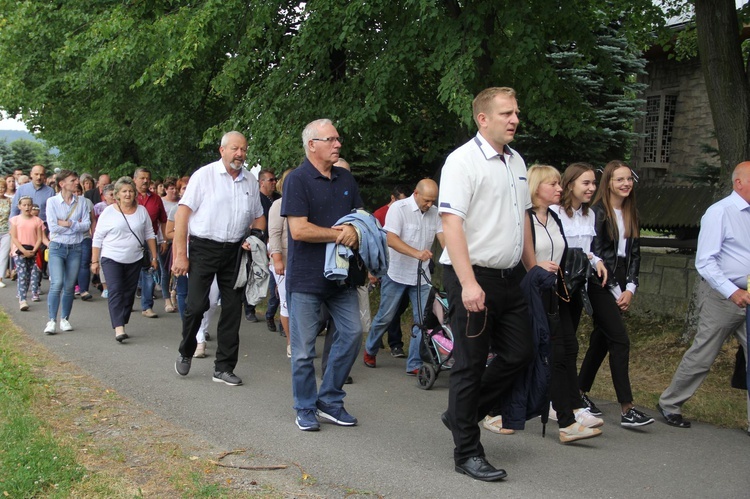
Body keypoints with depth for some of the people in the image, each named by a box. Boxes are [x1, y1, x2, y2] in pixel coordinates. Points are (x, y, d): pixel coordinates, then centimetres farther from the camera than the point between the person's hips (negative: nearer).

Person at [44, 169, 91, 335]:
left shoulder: (81, 203, 5)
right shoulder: (52, 202, -2)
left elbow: (87, 225, -4)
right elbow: (53, 226, -11)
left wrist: (68, 224, -15)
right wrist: (76, 225, -7)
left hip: (75, 248, 3)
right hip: (57, 247, -3)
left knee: (69, 286, 6)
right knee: (56, 284, -14)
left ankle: (65, 319, 18)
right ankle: (52, 320, -9)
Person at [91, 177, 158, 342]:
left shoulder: (141, 211, 5)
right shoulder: (108, 212, -2)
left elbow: (149, 235, 11)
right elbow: (98, 238, 0)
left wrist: (154, 257, 7)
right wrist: (95, 261, -2)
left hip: (134, 260, 4)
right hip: (112, 259, -3)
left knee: (129, 293, 6)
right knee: (115, 291, -15)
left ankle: (122, 325, 17)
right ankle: (119, 328, -22)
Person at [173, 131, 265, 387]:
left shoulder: (250, 181, 9)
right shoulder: (204, 175, -5)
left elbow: (258, 217, 21)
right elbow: (182, 213, -8)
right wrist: (181, 254, -14)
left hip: (235, 251, 4)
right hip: (203, 248, -4)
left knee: (233, 309, 5)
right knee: (196, 305, -8)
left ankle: (224, 367, 16)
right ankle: (185, 353, 20)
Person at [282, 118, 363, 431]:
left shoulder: (346, 179, 11)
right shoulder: (297, 180, -9)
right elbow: (298, 230, -17)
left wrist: (354, 230, -7)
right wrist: (339, 234, -13)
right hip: (306, 276, -6)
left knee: (352, 332, 3)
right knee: (304, 348, 2)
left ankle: (330, 400, 17)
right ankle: (306, 409, 17)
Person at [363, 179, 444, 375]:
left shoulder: (434, 213, 4)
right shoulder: (399, 208, -12)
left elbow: (444, 238, -3)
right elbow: (391, 240, -23)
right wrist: (416, 253, -36)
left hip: (421, 276, 4)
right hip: (396, 273, -4)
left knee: (423, 319, -2)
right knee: (385, 317, 6)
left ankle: (414, 365, 6)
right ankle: (370, 350, 31)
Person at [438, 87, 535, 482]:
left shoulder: (516, 161, 14)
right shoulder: (463, 160, -12)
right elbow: (451, 223, -20)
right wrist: (468, 283, -26)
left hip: (507, 278, 8)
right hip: (472, 277, -8)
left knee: (520, 353, 11)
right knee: (470, 364, 1)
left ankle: (462, 414, 28)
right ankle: (467, 452, 13)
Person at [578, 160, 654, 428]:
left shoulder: (631, 214, 13)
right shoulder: (599, 211, -9)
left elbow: (634, 253, 12)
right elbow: (597, 252, -11)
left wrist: (630, 288, 1)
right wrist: (615, 290, -9)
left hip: (619, 286, 7)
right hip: (601, 284, -7)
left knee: (601, 340, 10)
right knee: (620, 341, -11)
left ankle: (581, 395, 22)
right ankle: (627, 409, -11)